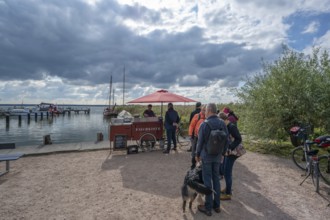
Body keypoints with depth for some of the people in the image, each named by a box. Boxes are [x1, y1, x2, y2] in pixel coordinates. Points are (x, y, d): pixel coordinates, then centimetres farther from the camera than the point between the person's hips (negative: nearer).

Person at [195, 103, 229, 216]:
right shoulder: (222, 123, -2)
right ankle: (217, 205, 29)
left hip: (206, 156, -4)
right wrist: (222, 153, 16)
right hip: (217, 156, 5)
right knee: (216, 179, 17)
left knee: (207, 180, 6)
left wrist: (197, 154, 3)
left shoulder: (204, 124, -16)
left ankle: (208, 207, 17)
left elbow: (200, 141, -11)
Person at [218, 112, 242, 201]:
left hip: (231, 152, -9)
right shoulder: (226, 126, 6)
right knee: (224, 169, 18)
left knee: (227, 172, -2)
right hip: (226, 150, 9)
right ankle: (228, 188, 35)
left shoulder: (232, 127, -19)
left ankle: (228, 194, 11)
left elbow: (239, 139, -21)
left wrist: (230, 149, -25)